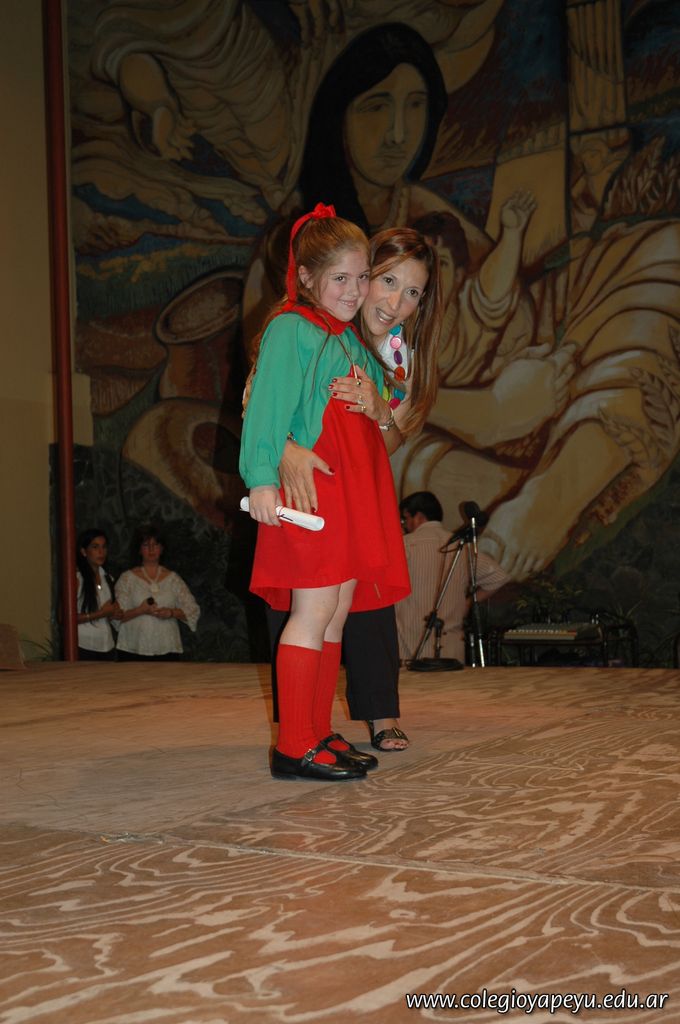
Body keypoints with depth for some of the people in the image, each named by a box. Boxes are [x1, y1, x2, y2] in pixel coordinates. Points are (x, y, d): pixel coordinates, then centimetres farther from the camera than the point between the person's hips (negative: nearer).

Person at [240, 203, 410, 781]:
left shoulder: (353, 339, 20)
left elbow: (385, 422, 24)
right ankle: (294, 747, -7)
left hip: (355, 489, 8)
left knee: (338, 612, 9)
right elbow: (266, 407, -14)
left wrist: (378, 409, 1)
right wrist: (262, 478, -22)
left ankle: (319, 734, 16)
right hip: (310, 486, -8)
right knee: (313, 609, -10)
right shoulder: (289, 328, -5)